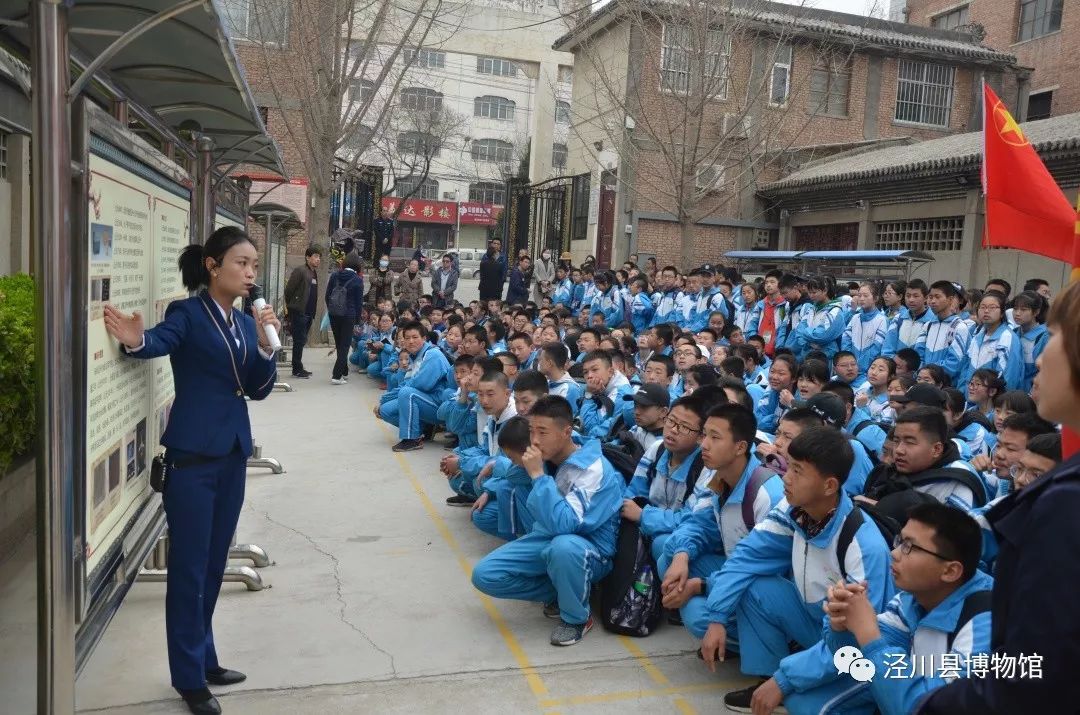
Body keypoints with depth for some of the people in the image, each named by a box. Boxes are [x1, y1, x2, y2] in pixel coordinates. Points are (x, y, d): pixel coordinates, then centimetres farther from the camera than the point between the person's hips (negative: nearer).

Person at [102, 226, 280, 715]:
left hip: (232, 453, 7)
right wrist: (136, 340, -51)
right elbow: (161, 341, -28)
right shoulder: (187, 313, -8)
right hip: (193, 455, -6)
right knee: (189, 567, 2)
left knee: (214, 564, 16)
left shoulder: (247, 322, 10)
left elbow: (259, 389, 5)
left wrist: (267, 345, -11)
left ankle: (204, 659, 30)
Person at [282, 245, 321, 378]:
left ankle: (299, 368, 19)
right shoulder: (300, 271, -10)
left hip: (309, 313, 8)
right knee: (299, 341, -4)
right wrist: (291, 306, -3)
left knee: (302, 341, 12)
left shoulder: (315, 272, 15)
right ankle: (297, 370, 2)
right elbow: (289, 290, -11)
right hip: (298, 312, -8)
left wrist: (313, 312, 13)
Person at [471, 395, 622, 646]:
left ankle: (577, 617, -13)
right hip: (548, 539, 7)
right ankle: (558, 592, 7)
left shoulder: (593, 468, -24)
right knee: (484, 575, -8)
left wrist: (538, 475, -33)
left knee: (563, 546, -42)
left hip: (588, 550, -6)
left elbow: (563, 525, -36)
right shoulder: (549, 459, -4)